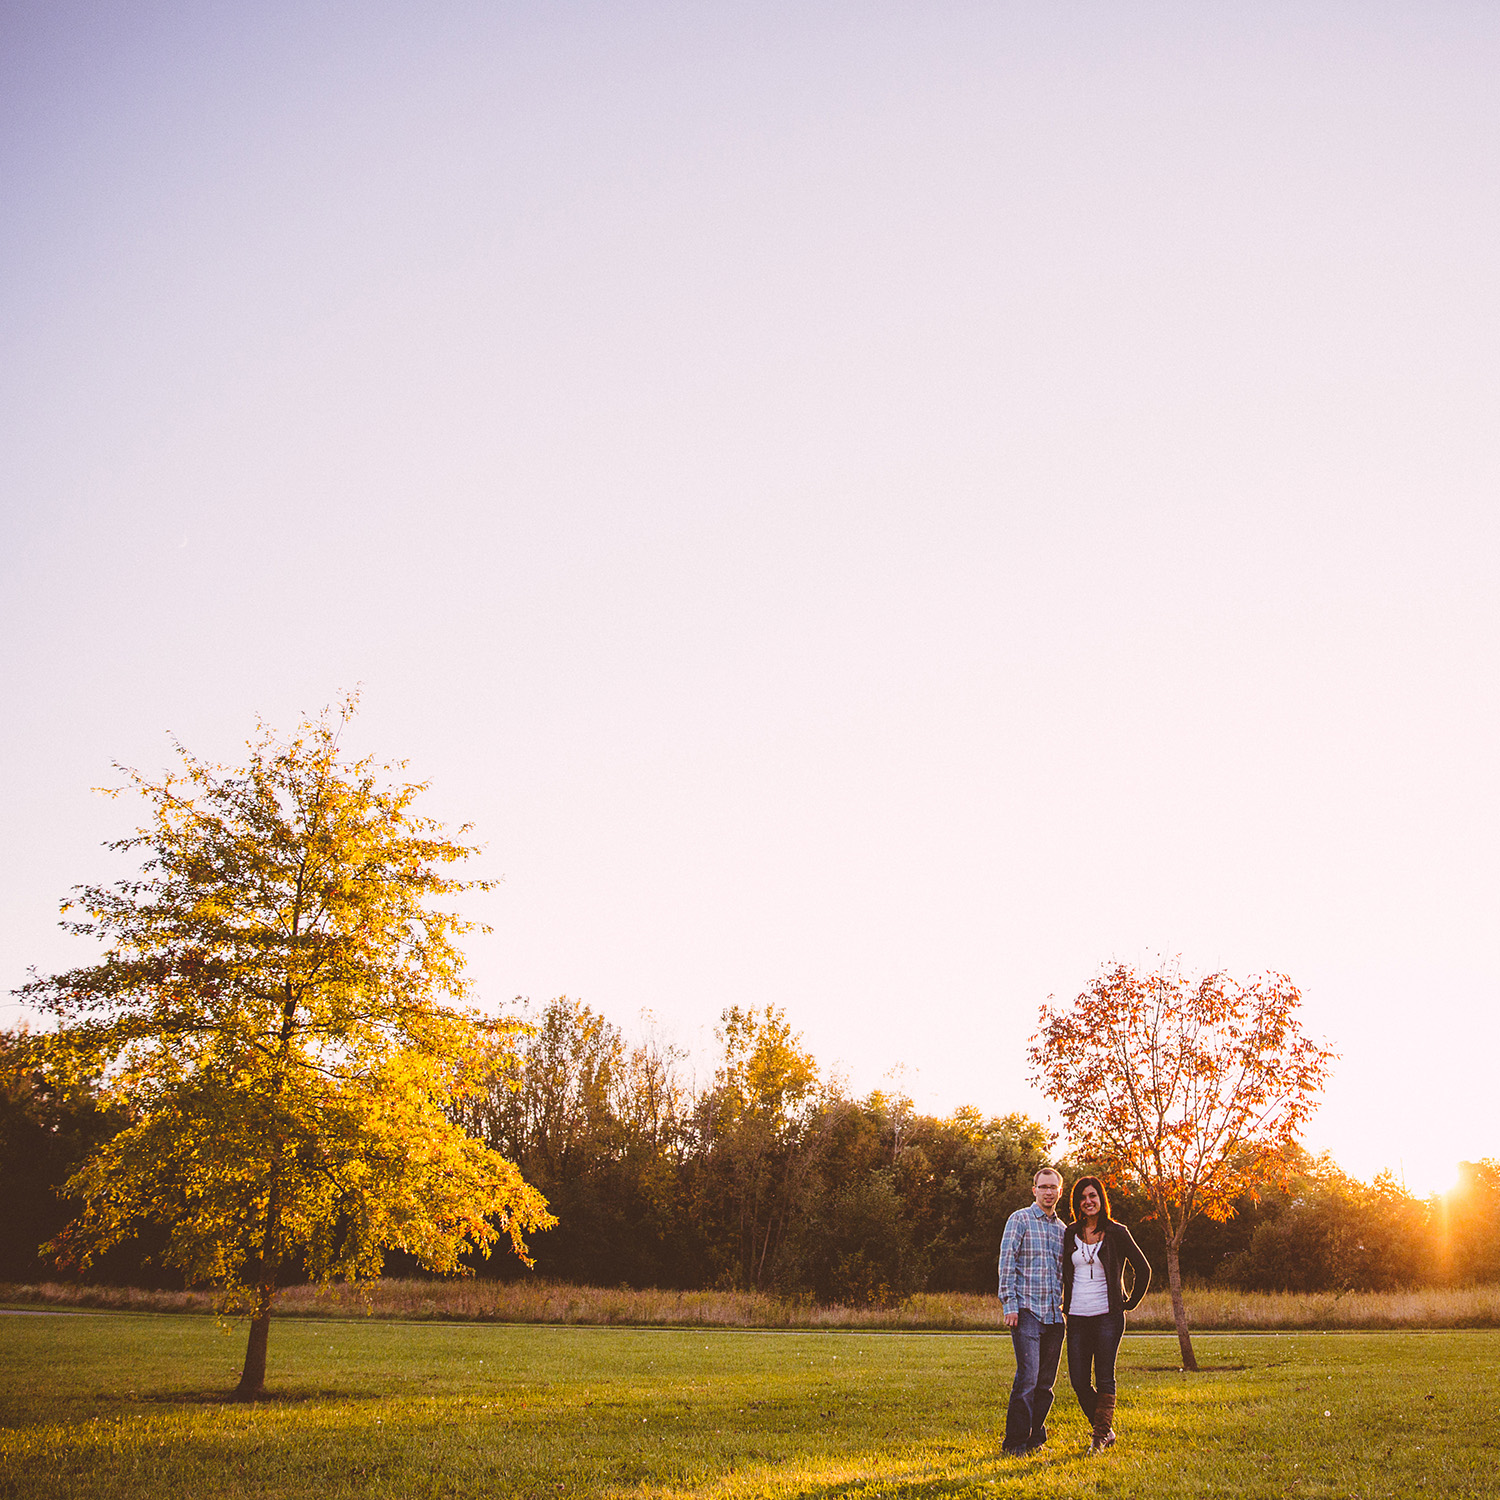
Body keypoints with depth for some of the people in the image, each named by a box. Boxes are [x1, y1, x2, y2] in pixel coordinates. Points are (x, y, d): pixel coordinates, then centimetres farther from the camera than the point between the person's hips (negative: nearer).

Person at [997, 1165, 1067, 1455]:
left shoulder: (1062, 1229, 17)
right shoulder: (1020, 1220, 0)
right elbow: (1006, 1263, -5)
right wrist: (1009, 1305, -12)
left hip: (1054, 1314, 6)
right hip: (1027, 1311, -6)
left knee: (1046, 1381, 7)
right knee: (1028, 1377, -11)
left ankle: (1034, 1436, 17)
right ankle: (1015, 1441, -5)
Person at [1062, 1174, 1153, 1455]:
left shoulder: (1116, 1232, -2)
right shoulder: (1070, 1234, 8)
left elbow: (1143, 1269, 4)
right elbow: (1061, 1271, 22)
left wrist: (1130, 1304, 4)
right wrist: (1064, 1305, 14)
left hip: (1108, 1315, -3)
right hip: (1077, 1316, 3)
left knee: (1104, 1379, -5)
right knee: (1078, 1380, 1)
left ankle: (1101, 1436, 4)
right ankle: (1105, 1429, 20)